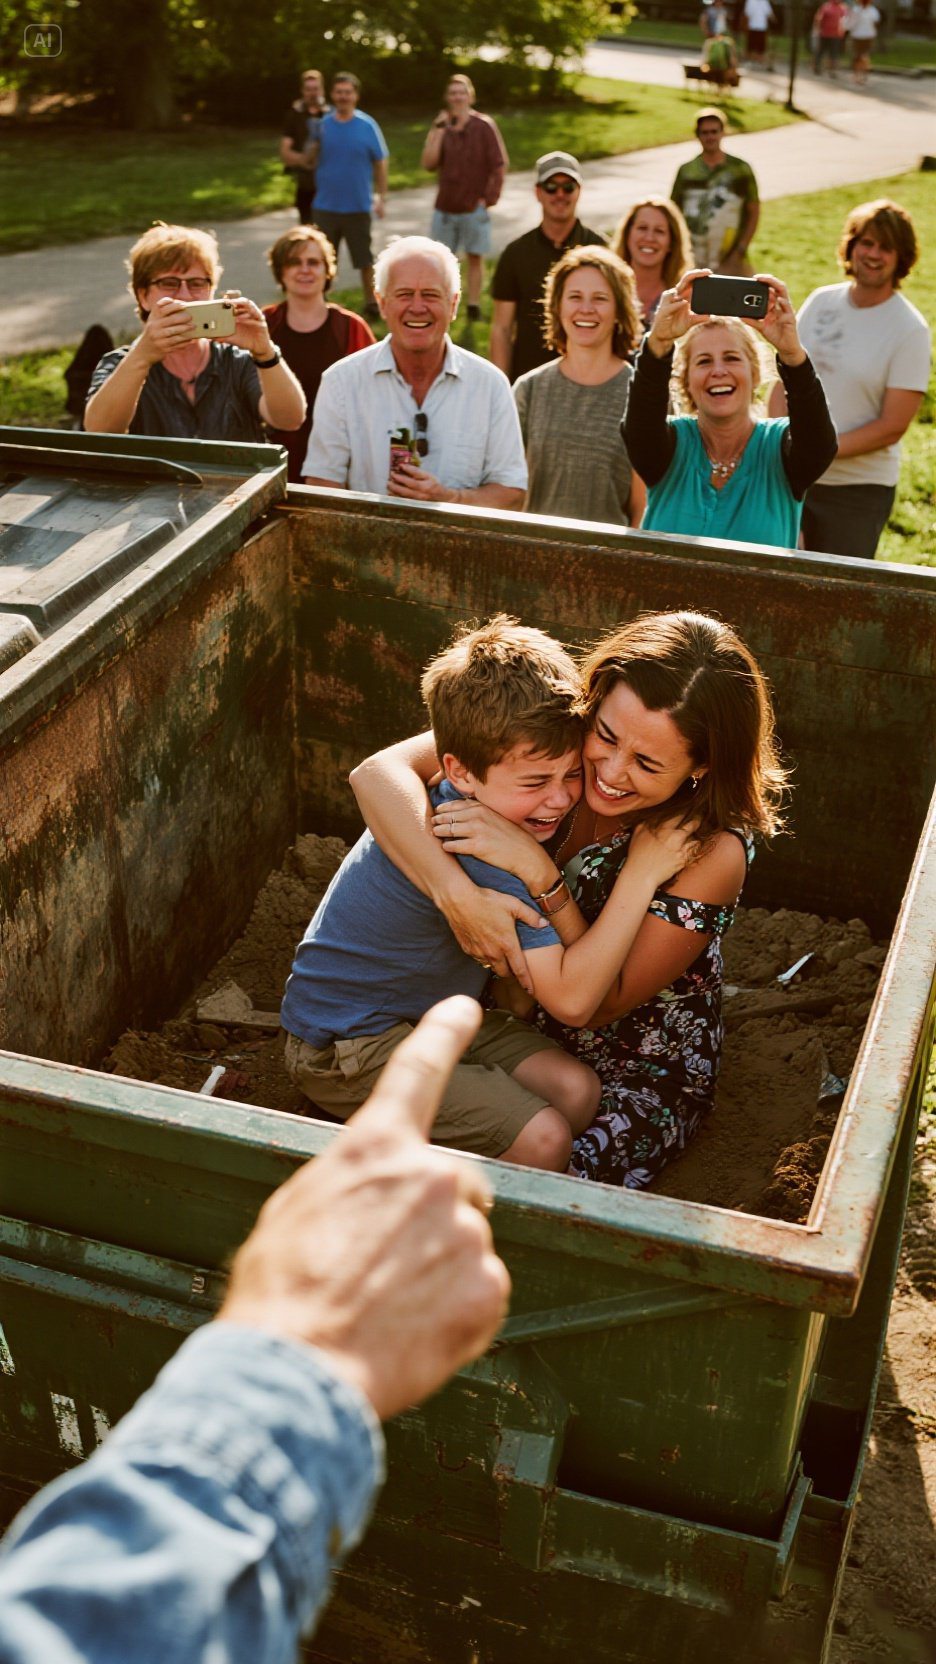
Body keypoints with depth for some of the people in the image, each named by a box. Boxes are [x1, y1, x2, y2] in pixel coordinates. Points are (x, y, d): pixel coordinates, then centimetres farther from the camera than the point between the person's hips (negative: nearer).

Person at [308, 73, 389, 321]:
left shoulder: (367, 125, -5)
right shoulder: (322, 124, -1)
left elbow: (380, 162, 0)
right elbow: (312, 159, 4)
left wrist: (382, 197, -3)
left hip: (358, 206, -1)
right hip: (326, 205, 1)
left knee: (364, 259, 9)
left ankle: (370, 303, 24)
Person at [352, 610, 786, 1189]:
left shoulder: (713, 852, -26)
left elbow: (591, 1004, -26)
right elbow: (381, 772, -26)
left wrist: (535, 870, -38)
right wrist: (455, 892, -41)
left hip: (643, 1075, -3)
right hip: (520, 1024, 4)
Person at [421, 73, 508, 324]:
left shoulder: (484, 125, -6)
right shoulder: (440, 126, 5)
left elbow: (499, 165, -5)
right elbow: (429, 164, -5)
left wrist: (489, 198, -9)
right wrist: (439, 130, -10)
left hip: (474, 207, -3)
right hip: (445, 206, 3)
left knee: (475, 257, 4)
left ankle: (474, 306, 11)